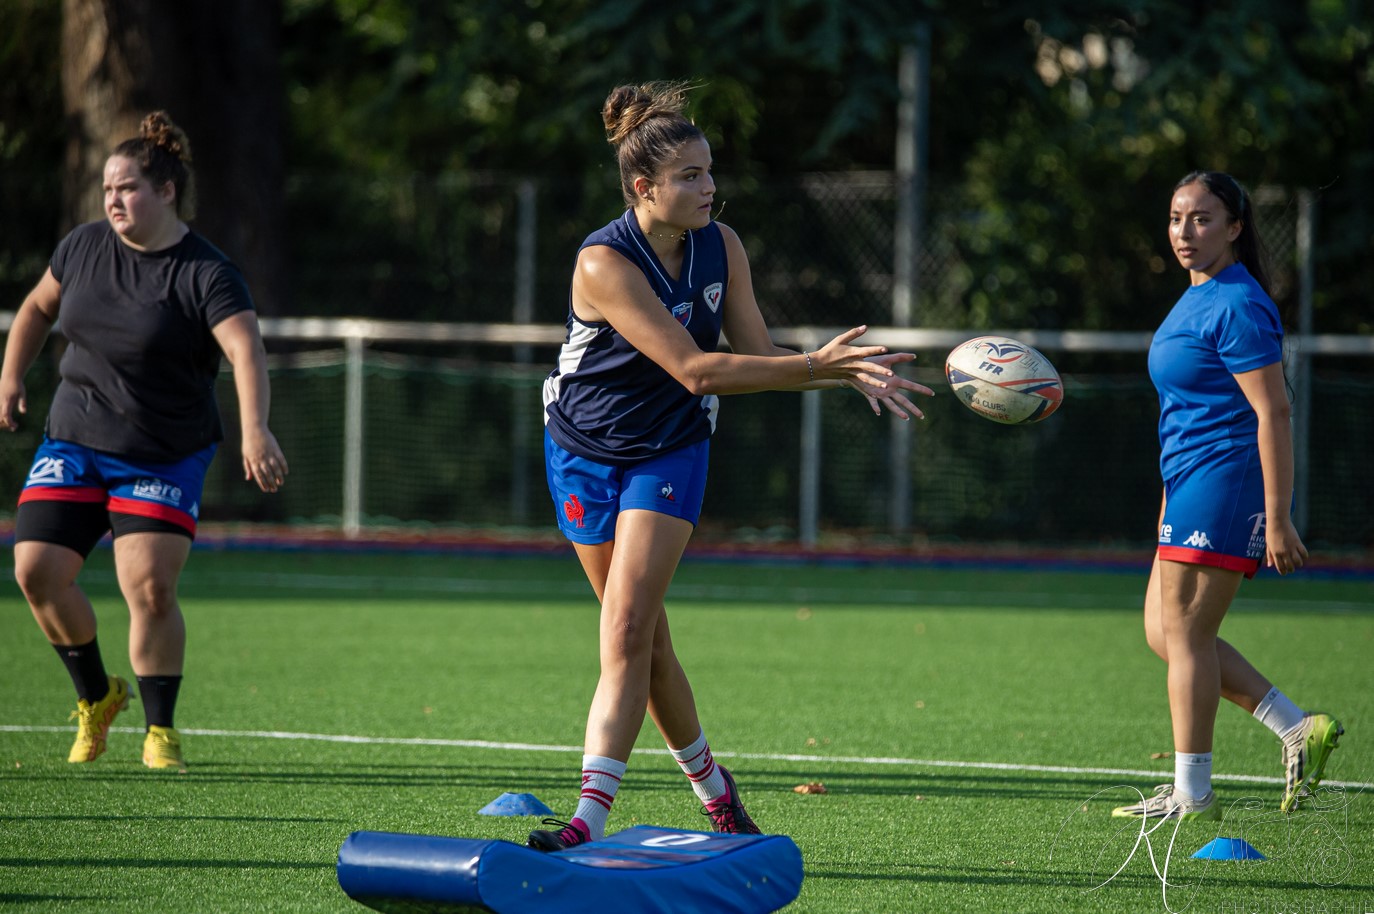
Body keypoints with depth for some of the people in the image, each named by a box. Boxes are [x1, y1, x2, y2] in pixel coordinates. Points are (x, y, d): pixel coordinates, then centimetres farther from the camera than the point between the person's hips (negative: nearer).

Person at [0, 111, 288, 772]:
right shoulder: (85, 246, 1)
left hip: (166, 460, -4)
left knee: (149, 587, -17)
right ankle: (96, 696, 16)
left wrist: (255, 430, -46)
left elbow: (246, 352, -30)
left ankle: (160, 730, 2)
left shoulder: (206, 273, -16)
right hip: (74, 441, 4)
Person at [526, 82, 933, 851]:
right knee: (645, 641, 8)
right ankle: (710, 783, 30)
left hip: (670, 454, 2)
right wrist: (816, 365, -35)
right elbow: (693, 369, -32)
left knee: (627, 633, -14)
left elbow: (758, 358, -2)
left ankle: (591, 817, -21)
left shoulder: (721, 247, -9)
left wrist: (849, 374, -17)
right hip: (587, 450, -2)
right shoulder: (604, 263, -26)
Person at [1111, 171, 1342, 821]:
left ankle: (1191, 795, 1)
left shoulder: (1235, 305, -16)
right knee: (1165, 633, 11)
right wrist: (1176, 490, 26)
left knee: (1185, 632, -6)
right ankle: (1299, 732, 12)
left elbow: (1273, 413, -20)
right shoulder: (1199, 298, 15)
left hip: (1223, 482, -10)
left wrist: (1277, 520, -23)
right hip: (1192, 486, 10)